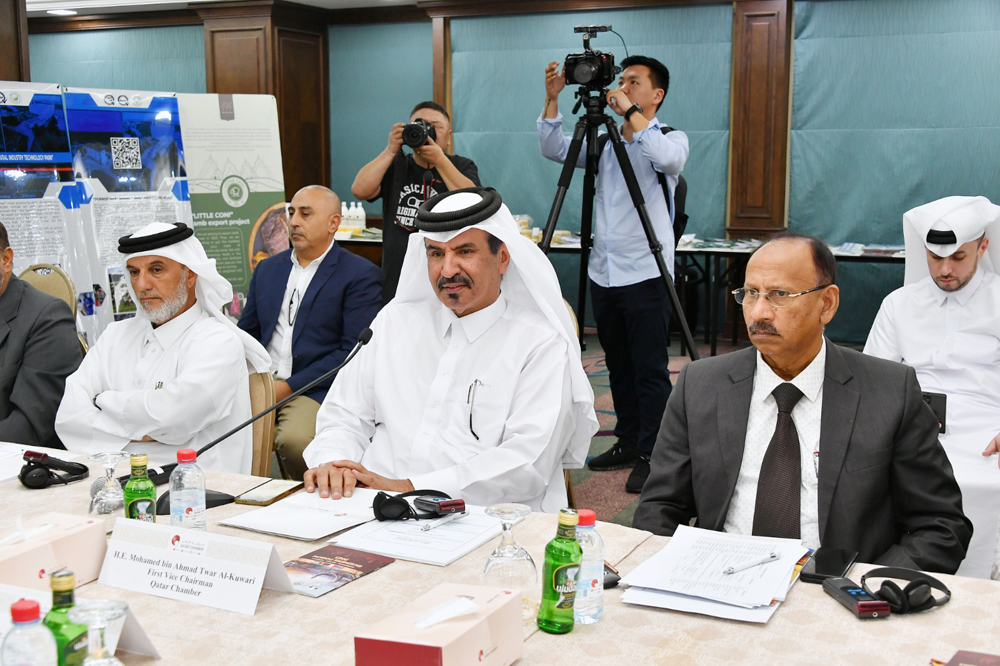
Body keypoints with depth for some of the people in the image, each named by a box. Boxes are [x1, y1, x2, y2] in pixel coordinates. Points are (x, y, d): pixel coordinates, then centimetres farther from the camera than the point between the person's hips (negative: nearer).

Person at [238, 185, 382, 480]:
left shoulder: (361, 275, -1)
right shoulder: (267, 268, 20)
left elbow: (354, 350, -9)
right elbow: (247, 332, 24)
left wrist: (289, 387, -13)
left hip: (314, 389, -5)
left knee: (294, 439, -33)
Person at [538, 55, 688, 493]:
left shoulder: (671, 139, -2)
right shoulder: (604, 144, 15)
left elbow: (668, 158, -25)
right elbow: (554, 148, 9)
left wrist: (629, 110, -23)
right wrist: (552, 98, -2)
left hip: (645, 274, -6)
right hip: (603, 272, 6)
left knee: (650, 371, -4)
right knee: (618, 367, 14)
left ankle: (652, 457, 2)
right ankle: (628, 444, 24)